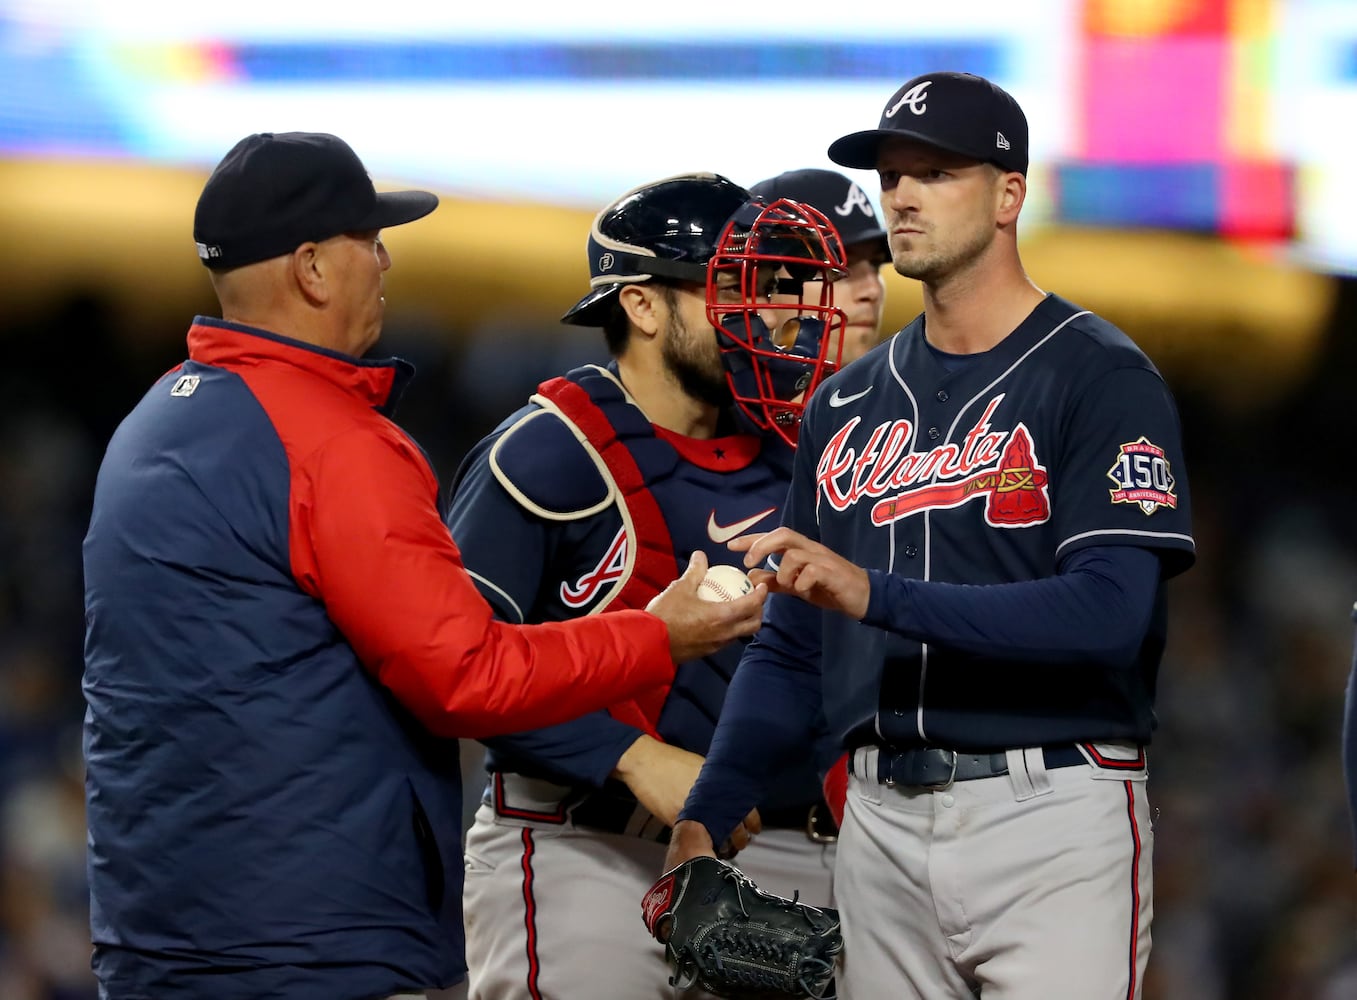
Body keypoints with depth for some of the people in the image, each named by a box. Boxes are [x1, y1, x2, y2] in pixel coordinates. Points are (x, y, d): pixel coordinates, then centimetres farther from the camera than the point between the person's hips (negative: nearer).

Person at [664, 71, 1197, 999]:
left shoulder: (1100, 379, -4)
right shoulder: (849, 402, 16)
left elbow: (1109, 612, -17)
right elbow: (791, 646, 18)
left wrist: (876, 594, -25)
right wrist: (702, 820, 5)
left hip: (1050, 817, -6)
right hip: (883, 816, 6)